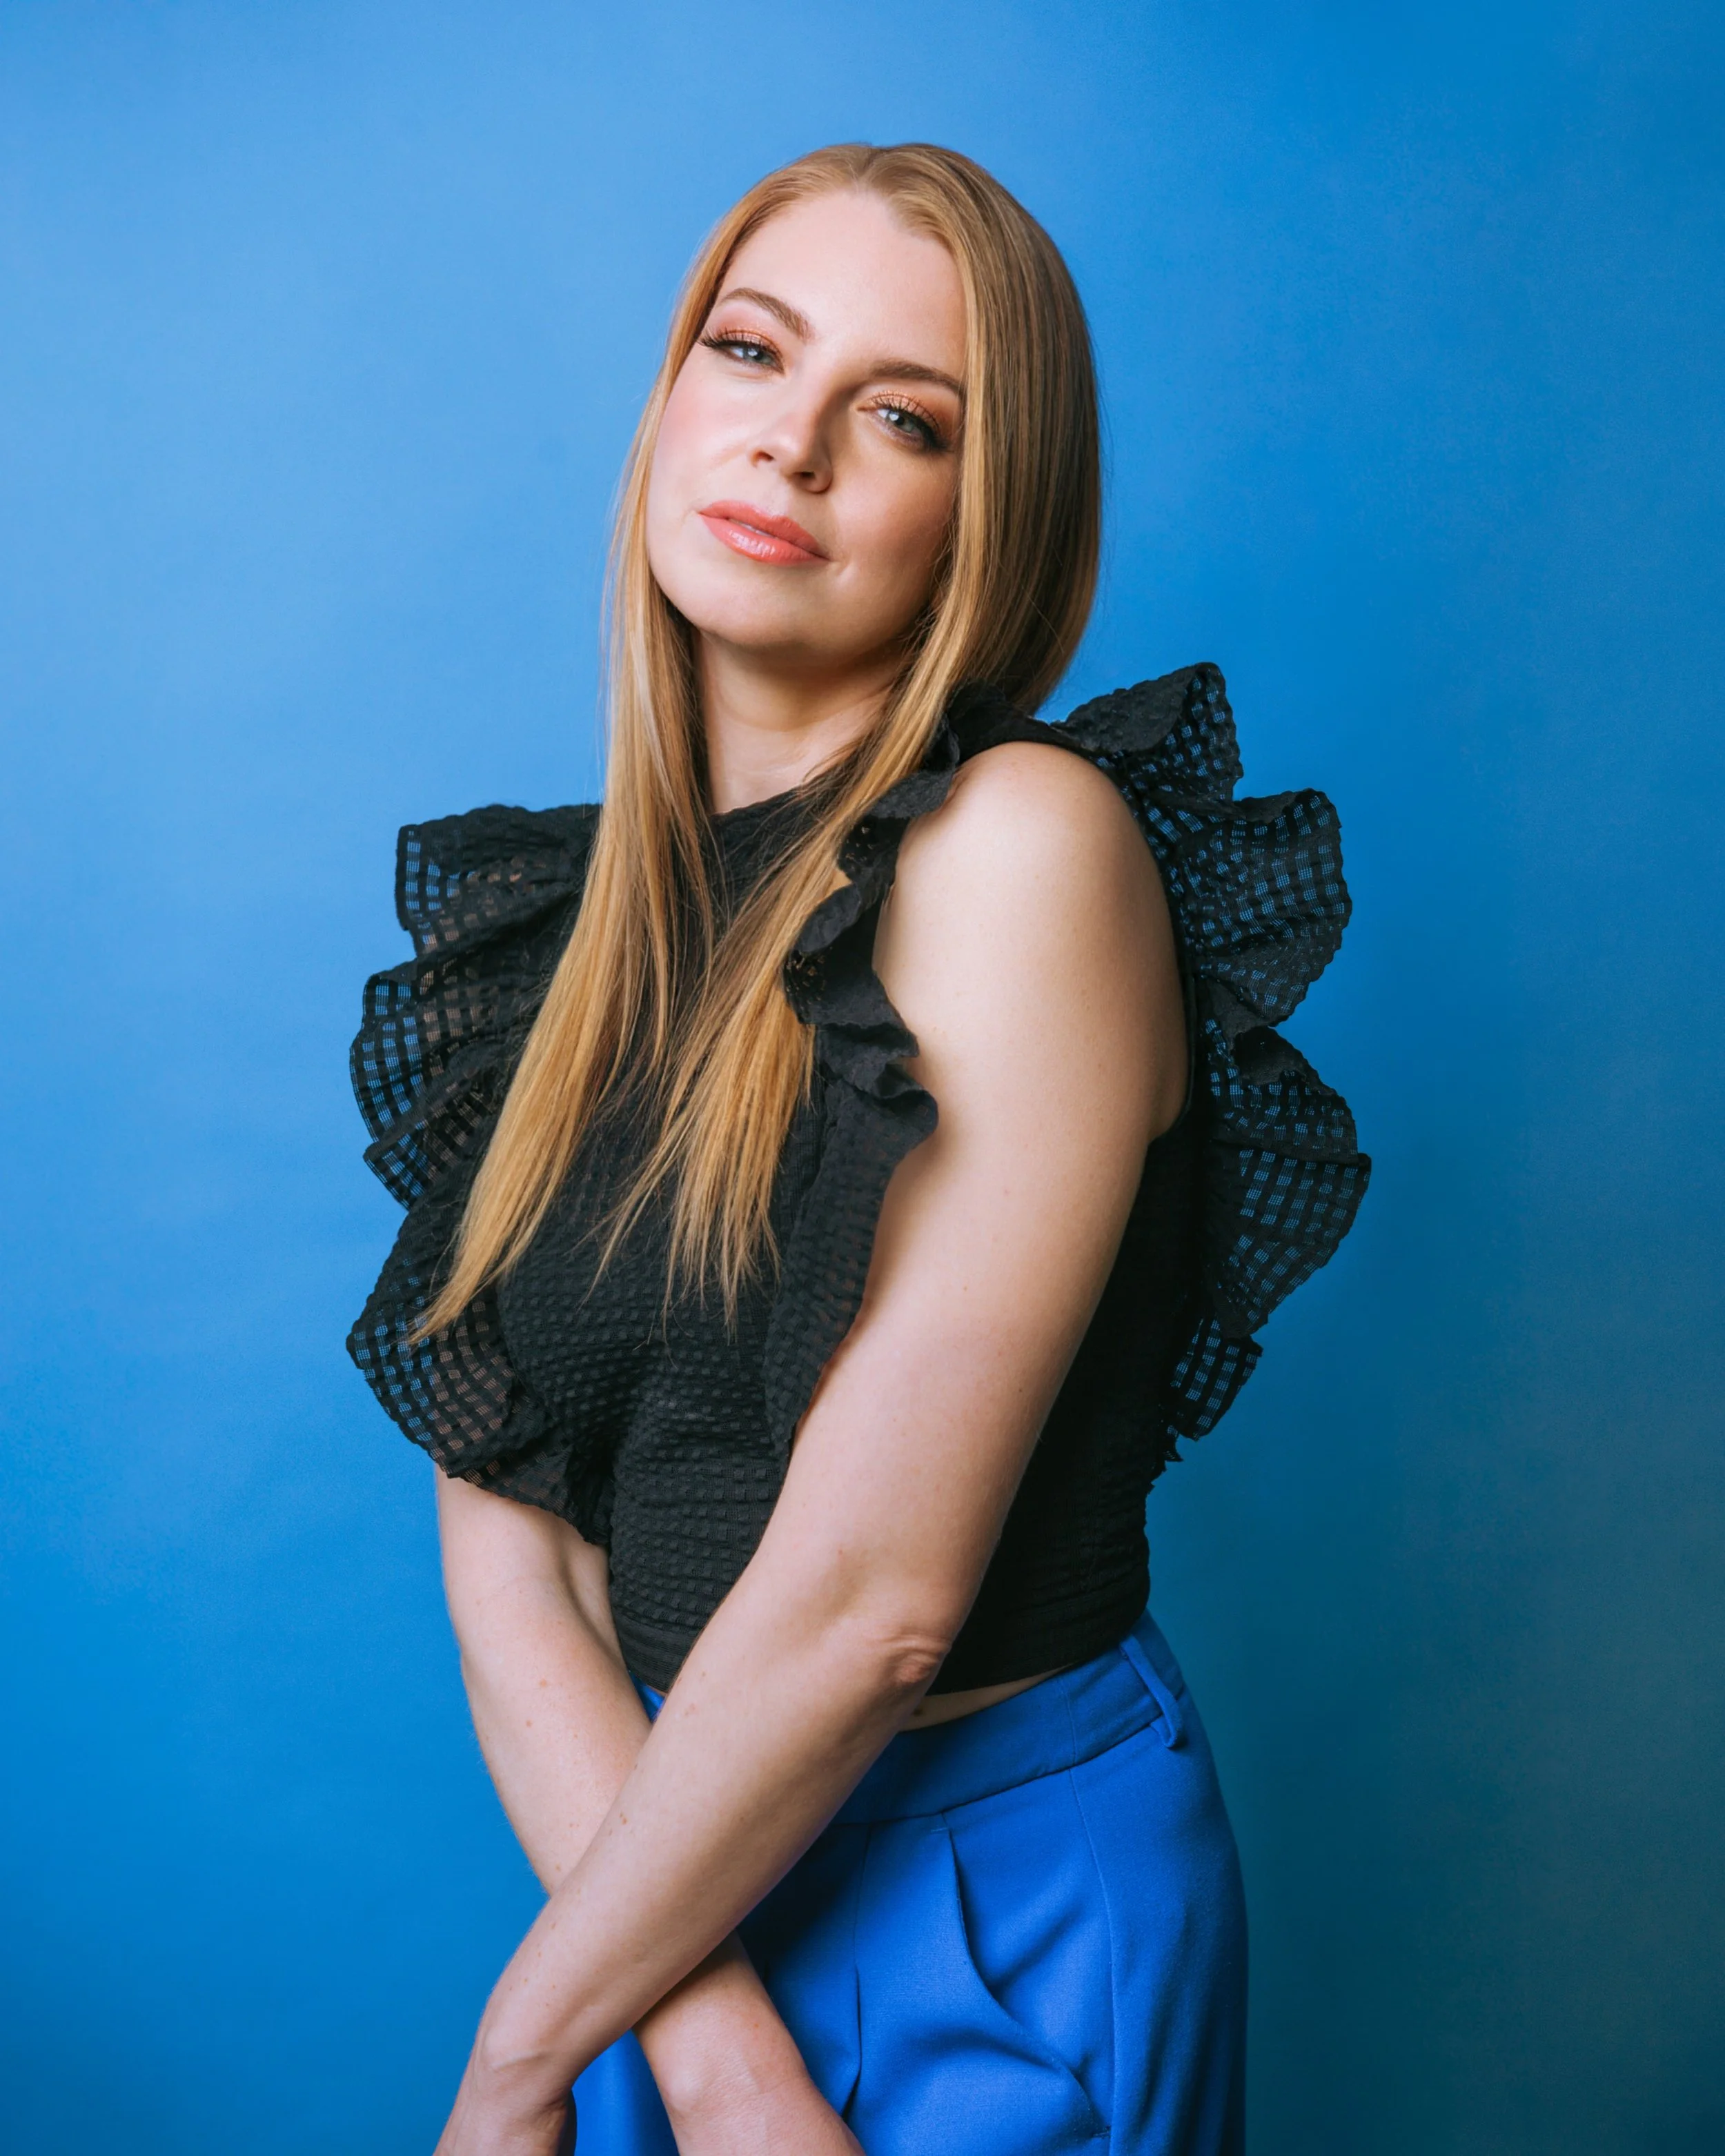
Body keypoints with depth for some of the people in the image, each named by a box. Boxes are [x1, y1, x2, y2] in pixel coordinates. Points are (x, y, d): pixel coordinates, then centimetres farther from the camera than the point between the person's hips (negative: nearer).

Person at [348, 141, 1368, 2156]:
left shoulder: (1027, 841, -19)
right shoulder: (541, 927, -1)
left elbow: (870, 1594, -22)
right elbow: (502, 1562, -5)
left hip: (1003, 1898, -4)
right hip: (671, 1879, 5)